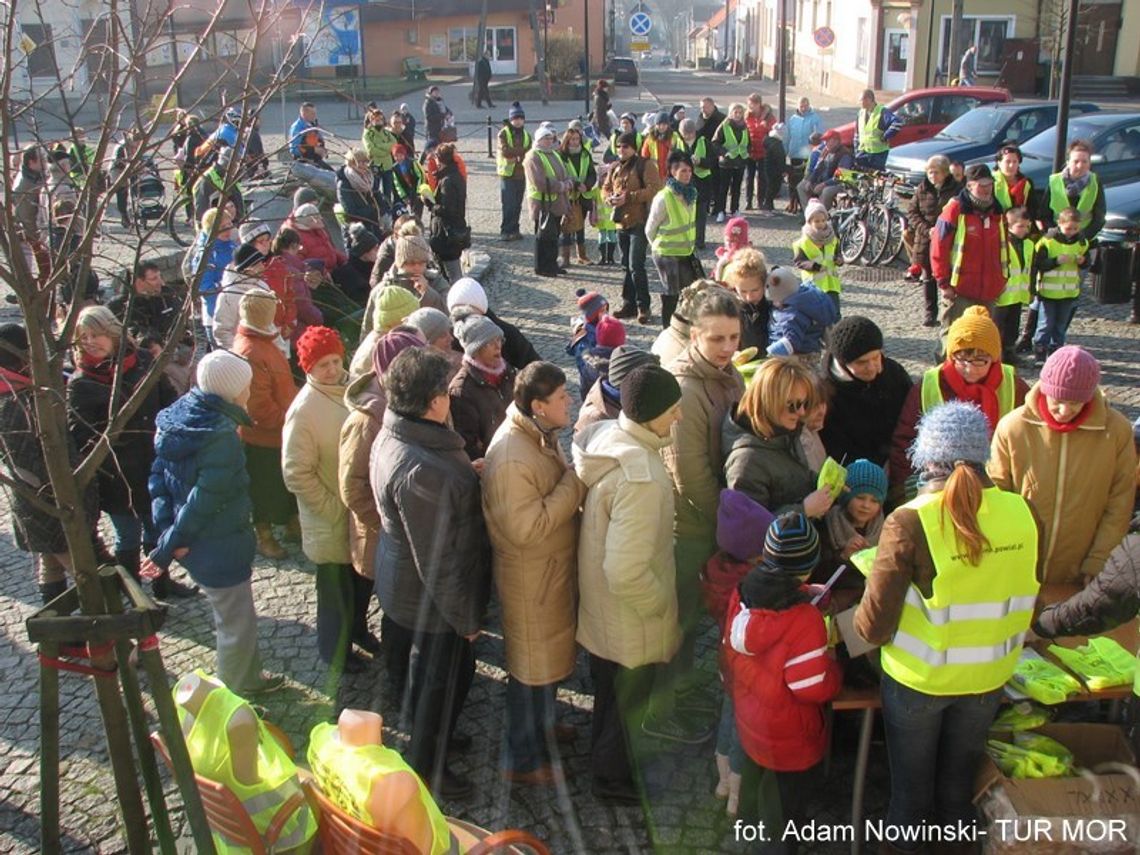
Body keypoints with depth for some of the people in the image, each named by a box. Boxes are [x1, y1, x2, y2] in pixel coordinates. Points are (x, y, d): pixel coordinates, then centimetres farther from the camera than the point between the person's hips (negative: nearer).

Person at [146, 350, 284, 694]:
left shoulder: (180, 416, -2)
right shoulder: (222, 437, -29)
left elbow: (158, 475, -1)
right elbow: (205, 499, -27)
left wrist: (167, 529, -8)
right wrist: (166, 549, -18)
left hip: (194, 545, 9)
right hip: (220, 549, -9)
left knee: (235, 616, 29)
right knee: (237, 624, 13)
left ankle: (249, 677, 48)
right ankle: (236, 692, 33)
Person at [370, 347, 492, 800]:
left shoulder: (394, 436, -6)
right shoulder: (421, 472, -37)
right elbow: (436, 559, -29)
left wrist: (468, 471, 3)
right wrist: (465, 617, -18)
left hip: (403, 583, 9)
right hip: (429, 599, -9)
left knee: (430, 667, 30)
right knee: (448, 675, 13)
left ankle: (429, 735, 54)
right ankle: (426, 766, 35)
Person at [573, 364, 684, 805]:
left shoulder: (605, 435, -9)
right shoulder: (641, 478, -37)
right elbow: (626, 573, -37)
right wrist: (660, 605, -17)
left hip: (597, 601, 8)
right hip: (629, 619, -8)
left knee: (610, 692, 30)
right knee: (627, 700, 18)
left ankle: (607, 762, 53)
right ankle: (613, 780, 42)